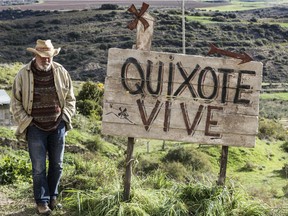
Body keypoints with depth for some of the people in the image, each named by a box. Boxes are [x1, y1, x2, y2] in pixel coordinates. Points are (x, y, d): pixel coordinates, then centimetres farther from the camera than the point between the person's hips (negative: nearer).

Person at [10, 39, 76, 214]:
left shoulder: (61, 72, -2)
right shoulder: (23, 74, -7)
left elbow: (70, 98, 9)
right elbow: (15, 102, 1)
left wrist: (66, 118, 1)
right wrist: (26, 122, -5)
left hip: (58, 126, 3)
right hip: (36, 128, -2)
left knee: (57, 165, 12)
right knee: (39, 167, 2)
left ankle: (52, 196, 29)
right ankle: (42, 201, 16)